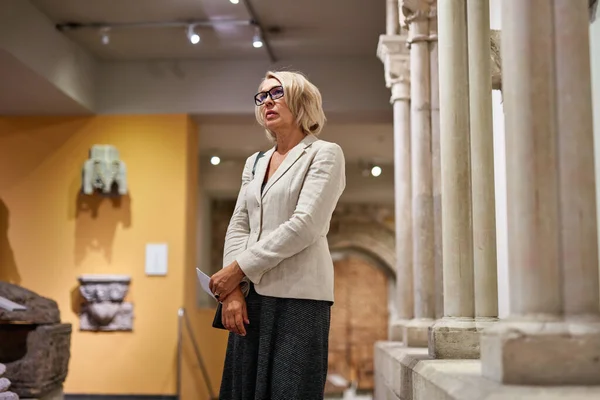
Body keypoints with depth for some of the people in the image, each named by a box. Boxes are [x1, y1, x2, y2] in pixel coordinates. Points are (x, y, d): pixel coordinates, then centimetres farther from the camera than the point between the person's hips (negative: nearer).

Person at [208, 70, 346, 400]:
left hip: (298, 298, -5)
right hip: (251, 297, 6)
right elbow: (238, 227, 12)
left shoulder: (324, 154, 1)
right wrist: (233, 288, -4)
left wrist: (239, 268, -11)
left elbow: (305, 226, -11)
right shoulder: (254, 163, 20)